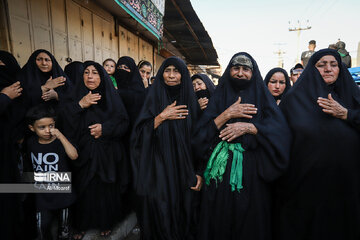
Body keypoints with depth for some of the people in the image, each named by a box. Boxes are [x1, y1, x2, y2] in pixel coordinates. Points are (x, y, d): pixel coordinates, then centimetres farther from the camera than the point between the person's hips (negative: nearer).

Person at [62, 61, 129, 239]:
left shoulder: (111, 96, 2)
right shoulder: (77, 96, 4)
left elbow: (124, 122, -3)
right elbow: (66, 123, -7)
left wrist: (105, 128, -17)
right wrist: (80, 105, -19)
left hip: (108, 154, 0)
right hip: (84, 154, 1)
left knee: (107, 190, 8)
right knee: (85, 191, 9)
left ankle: (106, 223, 31)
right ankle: (82, 225, 32)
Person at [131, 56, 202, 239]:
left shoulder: (191, 101, 5)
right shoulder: (155, 98, 2)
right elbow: (139, 134, -5)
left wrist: (199, 173, 0)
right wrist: (162, 116, -16)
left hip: (185, 171, 1)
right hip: (158, 171, -1)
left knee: (183, 215, 9)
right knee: (160, 217, 3)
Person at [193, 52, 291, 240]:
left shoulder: (262, 96, 7)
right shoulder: (219, 96, 8)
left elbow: (282, 131, -7)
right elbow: (201, 132, -4)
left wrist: (248, 127, -17)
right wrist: (228, 114, -14)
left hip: (252, 176, 0)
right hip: (220, 174, 1)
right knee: (220, 223, 8)